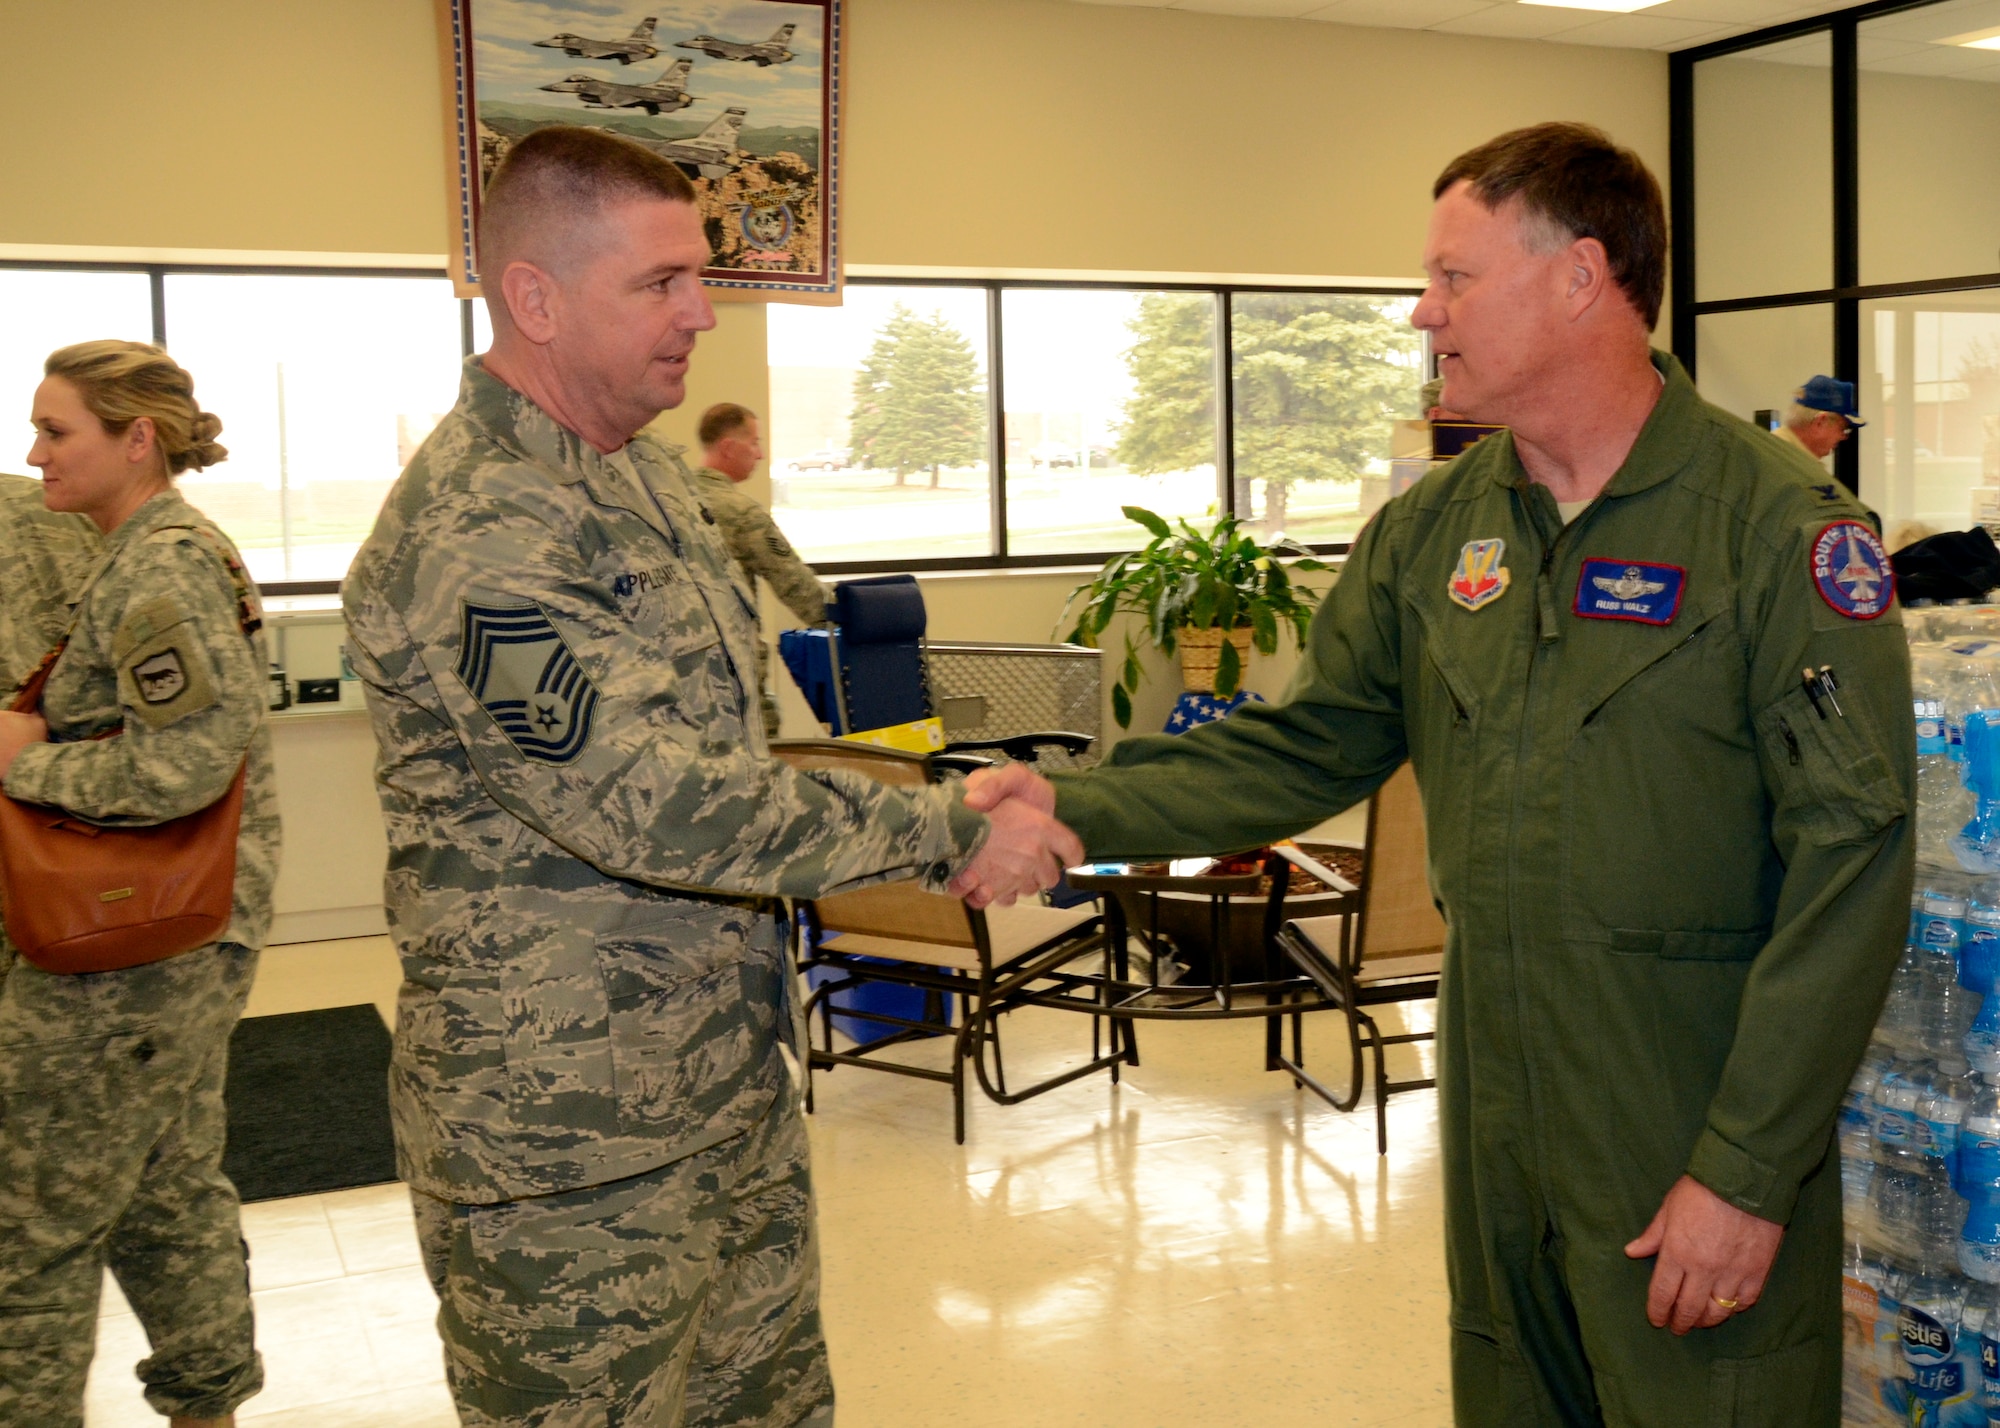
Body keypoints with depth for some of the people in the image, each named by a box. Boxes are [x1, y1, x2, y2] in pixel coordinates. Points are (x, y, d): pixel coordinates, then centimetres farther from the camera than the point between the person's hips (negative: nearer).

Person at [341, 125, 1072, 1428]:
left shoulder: (652, 476, 10)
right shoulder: (474, 530, -22)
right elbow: (650, 803, -28)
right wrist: (947, 833, -22)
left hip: (734, 1075, 9)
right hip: (570, 1129, -9)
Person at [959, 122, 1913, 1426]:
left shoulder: (1780, 527, -13)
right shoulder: (1431, 529, 4)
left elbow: (1849, 857, -16)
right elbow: (1308, 748, 7)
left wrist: (1748, 1171, -18)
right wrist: (1082, 811, -6)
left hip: (1694, 1128, -5)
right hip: (1495, 1111, 6)